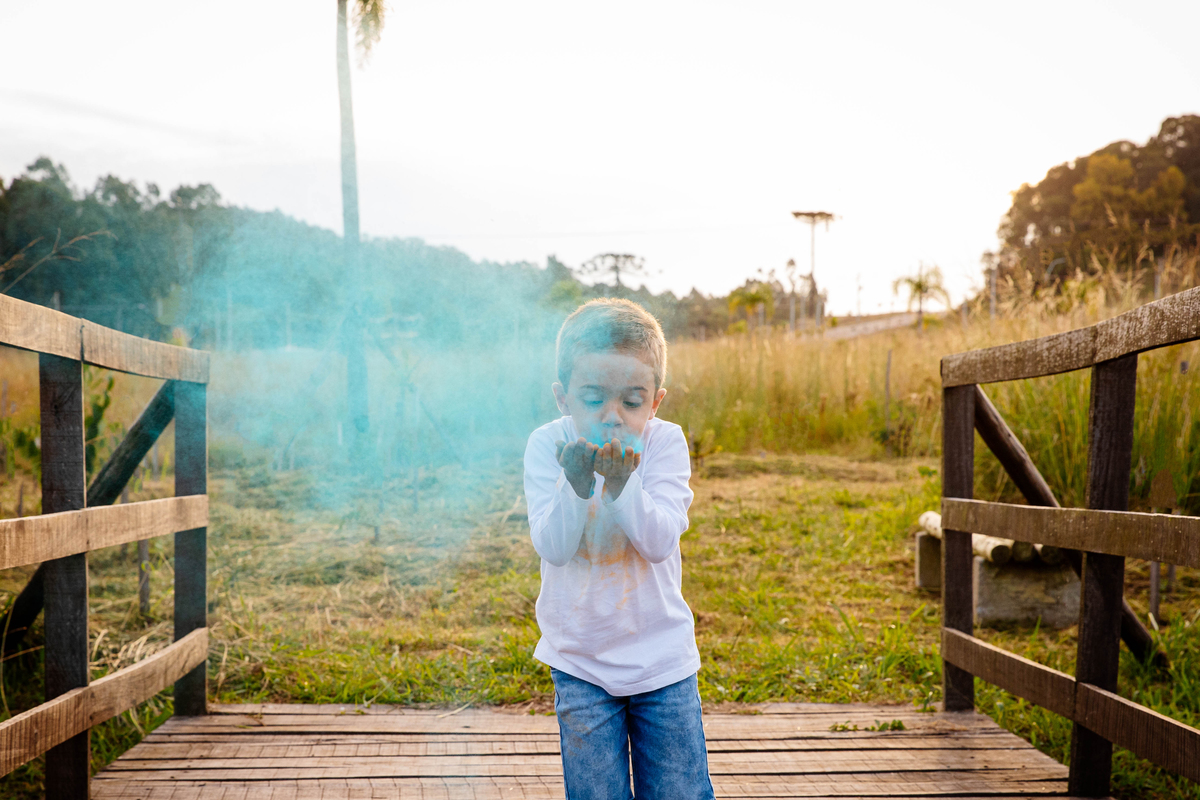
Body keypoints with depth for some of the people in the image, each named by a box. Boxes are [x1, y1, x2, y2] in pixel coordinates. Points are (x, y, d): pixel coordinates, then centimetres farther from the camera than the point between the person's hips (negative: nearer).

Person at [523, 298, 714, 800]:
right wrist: (577, 483, -32)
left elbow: (660, 541, -20)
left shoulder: (665, 443, -11)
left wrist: (621, 483, -33)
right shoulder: (546, 447, -10)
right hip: (579, 662, 0)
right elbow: (553, 547, -17)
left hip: (661, 658, 0)